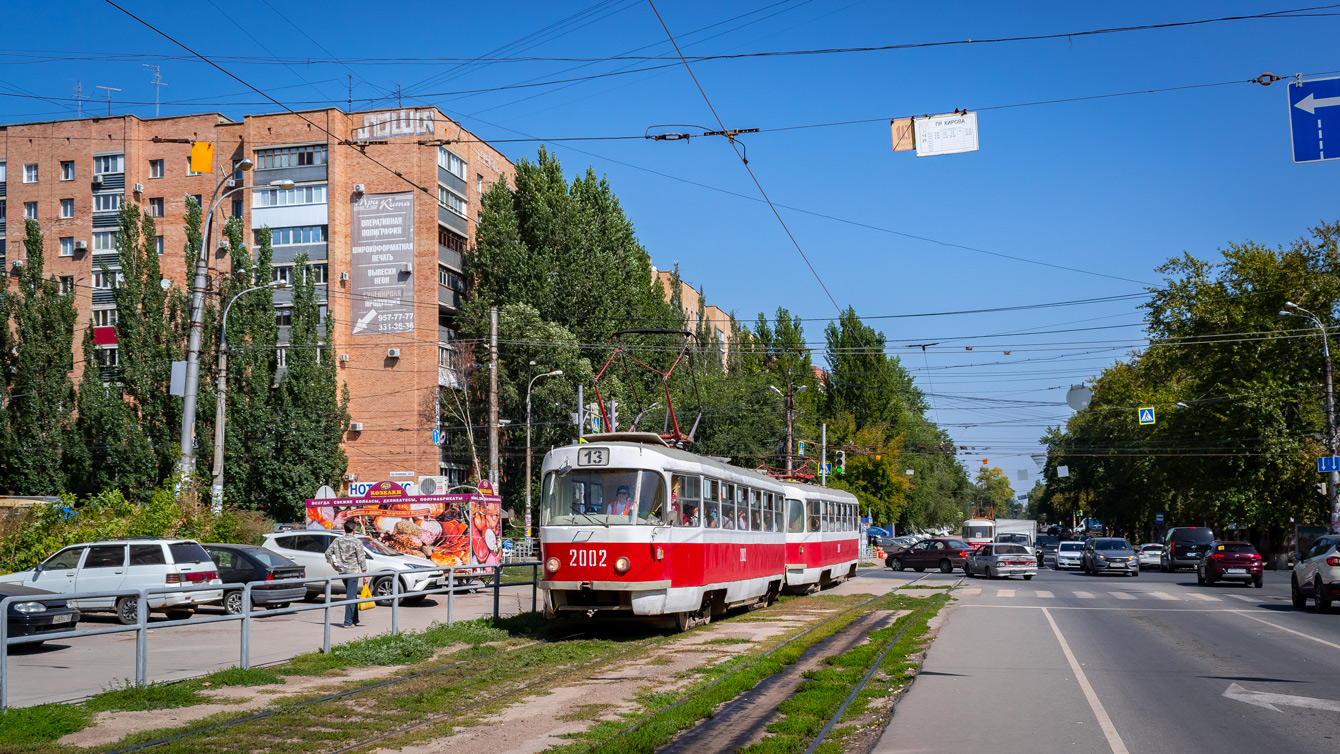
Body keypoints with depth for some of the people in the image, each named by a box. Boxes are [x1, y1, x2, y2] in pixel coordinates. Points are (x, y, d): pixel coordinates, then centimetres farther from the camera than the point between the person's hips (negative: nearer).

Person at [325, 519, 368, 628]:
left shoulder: (338, 541, 6)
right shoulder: (357, 542, -9)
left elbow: (328, 553, 7)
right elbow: (361, 559, -8)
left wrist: (333, 565, 16)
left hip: (342, 571, 6)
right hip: (353, 571, -5)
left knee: (352, 595, 19)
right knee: (351, 596, -4)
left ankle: (354, 619, 25)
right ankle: (348, 622, -7)